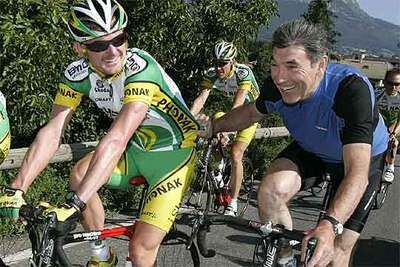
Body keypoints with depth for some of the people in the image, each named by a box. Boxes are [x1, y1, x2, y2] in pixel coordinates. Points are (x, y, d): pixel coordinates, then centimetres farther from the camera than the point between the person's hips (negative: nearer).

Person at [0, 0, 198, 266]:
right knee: (80, 175, -19)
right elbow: (53, 131, -17)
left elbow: (117, 139, -41)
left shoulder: (141, 68, -31)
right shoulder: (78, 73, -13)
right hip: (138, 148, 6)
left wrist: (73, 205, -47)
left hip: (174, 153, -5)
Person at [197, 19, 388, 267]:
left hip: (361, 156, -3)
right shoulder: (275, 86, -26)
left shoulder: (352, 89, -41)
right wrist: (212, 126, -18)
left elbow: (357, 172, -48)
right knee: (271, 190, -27)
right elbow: (252, 112, 0)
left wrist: (330, 226, -63)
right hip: (310, 149, 3)